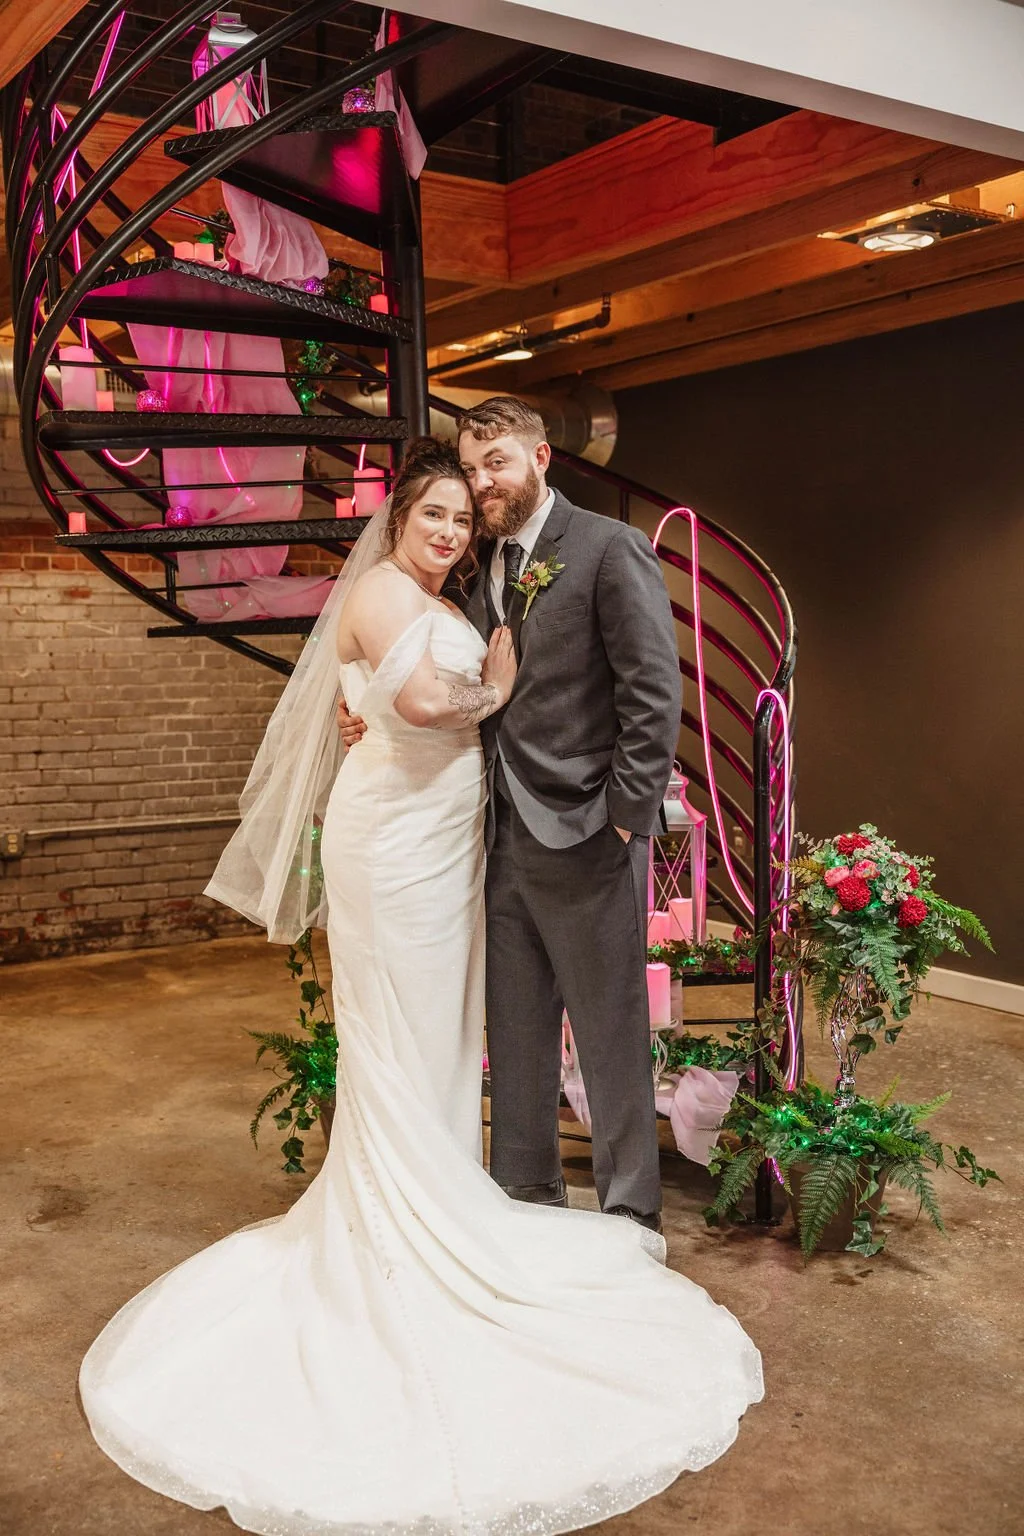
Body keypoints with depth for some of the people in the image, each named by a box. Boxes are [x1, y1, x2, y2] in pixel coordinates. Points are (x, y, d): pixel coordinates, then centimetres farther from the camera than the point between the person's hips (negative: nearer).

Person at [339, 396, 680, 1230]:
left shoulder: (609, 549, -6)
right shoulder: (477, 566, 14)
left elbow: (654, 695, -11)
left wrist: (624, 819, -14)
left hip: (584, 839, -6)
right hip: (506, 839, 6)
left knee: (612, 1033, 5)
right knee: (516, 1034, 15)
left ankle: (632, 1216, 21)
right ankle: (526, 1196, 30)